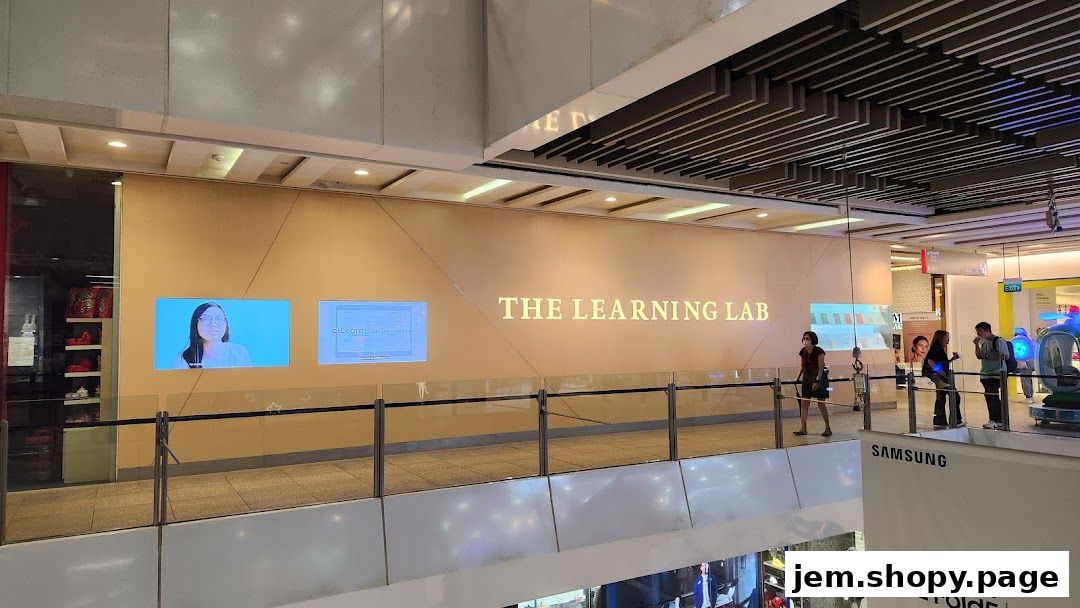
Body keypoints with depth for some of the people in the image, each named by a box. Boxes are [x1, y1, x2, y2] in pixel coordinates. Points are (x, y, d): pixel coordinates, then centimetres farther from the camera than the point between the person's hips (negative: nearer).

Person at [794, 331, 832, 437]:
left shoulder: (818, 351, -11)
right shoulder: (803, 352, 7)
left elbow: (821, 367, -15)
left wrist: (817, 381, -21)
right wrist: (798, 378, 6)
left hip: (818, 378, -6)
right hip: (806, 379, 6)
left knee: (821, 404, -3)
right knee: (804, 404, 2)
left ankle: (828, 428, 9)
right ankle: (803, 429, 7)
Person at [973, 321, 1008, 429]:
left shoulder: (998, 341, -11)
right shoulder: (984, 342, 15)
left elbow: (1006, 356, -19)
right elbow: (979, 356, 19)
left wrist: (988, 357, -21)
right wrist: (977, 344, 6)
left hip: (996, 375, -9)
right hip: (986, 375, 9)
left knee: (992, 396, -10)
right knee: (989, 397, 9)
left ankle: (997, 421, -4)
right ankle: (994, 419, 15)